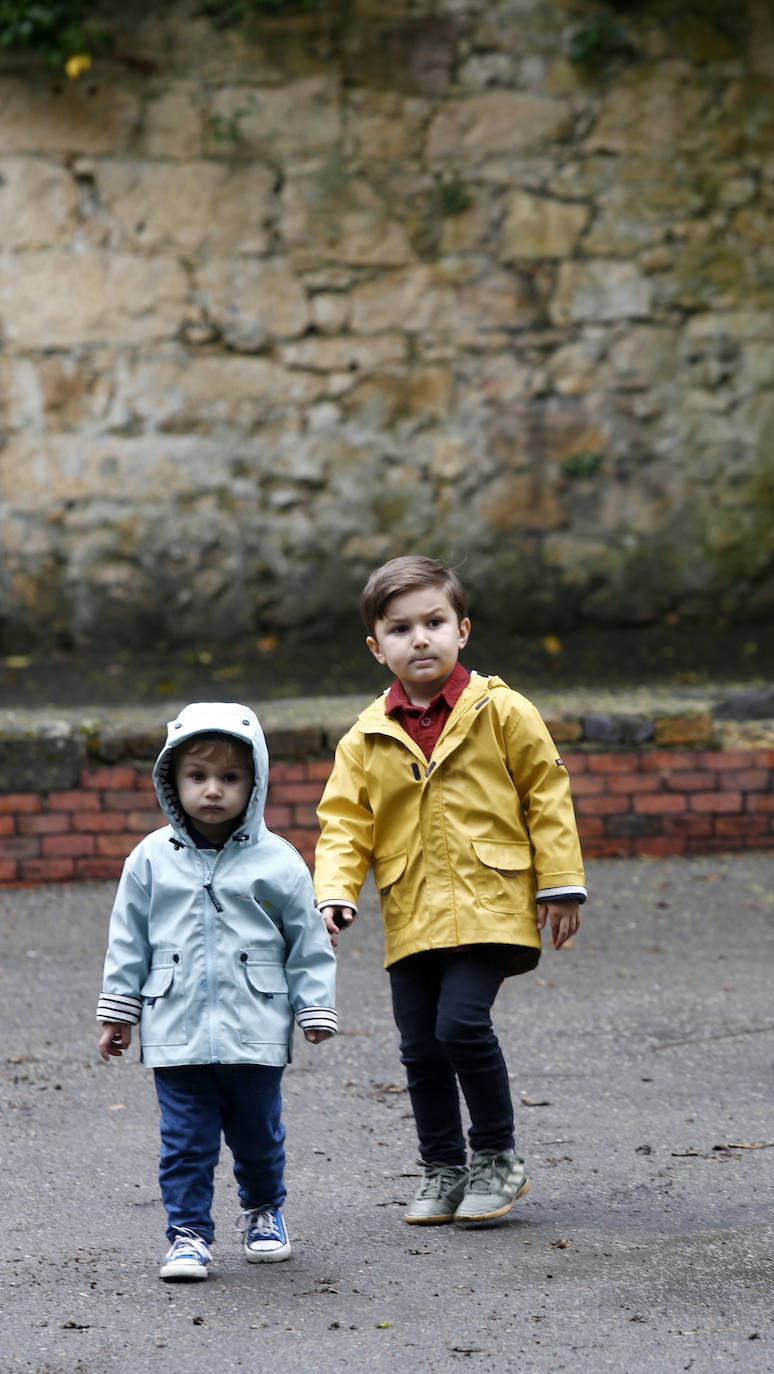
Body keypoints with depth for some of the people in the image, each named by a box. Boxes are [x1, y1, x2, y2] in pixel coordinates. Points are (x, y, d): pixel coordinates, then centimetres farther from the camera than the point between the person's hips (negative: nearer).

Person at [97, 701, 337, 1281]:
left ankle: (263, 1211, 35)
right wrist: (116, 1012, 8)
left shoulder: (278, 862, -2)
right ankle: (189, 1233, 8)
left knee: (258, 1135, 13)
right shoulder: (151, 860, 2)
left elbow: (309, 944, 4)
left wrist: (316, 1010, 1)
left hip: (256, 1033, 0)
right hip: (177, 1032, 0)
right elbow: (128, 942, 8)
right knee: (186, 1141, 0)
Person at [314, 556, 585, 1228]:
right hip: (410, 915, 4)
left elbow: (547, 795, 3)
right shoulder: (367, 737, 5)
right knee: (421, 1046, 6)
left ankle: (498, 1157, 2)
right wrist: (335, 893, -10)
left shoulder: (502, 712, -1)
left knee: (461, 1023, -17)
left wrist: (560, 887, 1)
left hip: (489, 906, -4)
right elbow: (345, 821, 7)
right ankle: (443, 1169, 22)